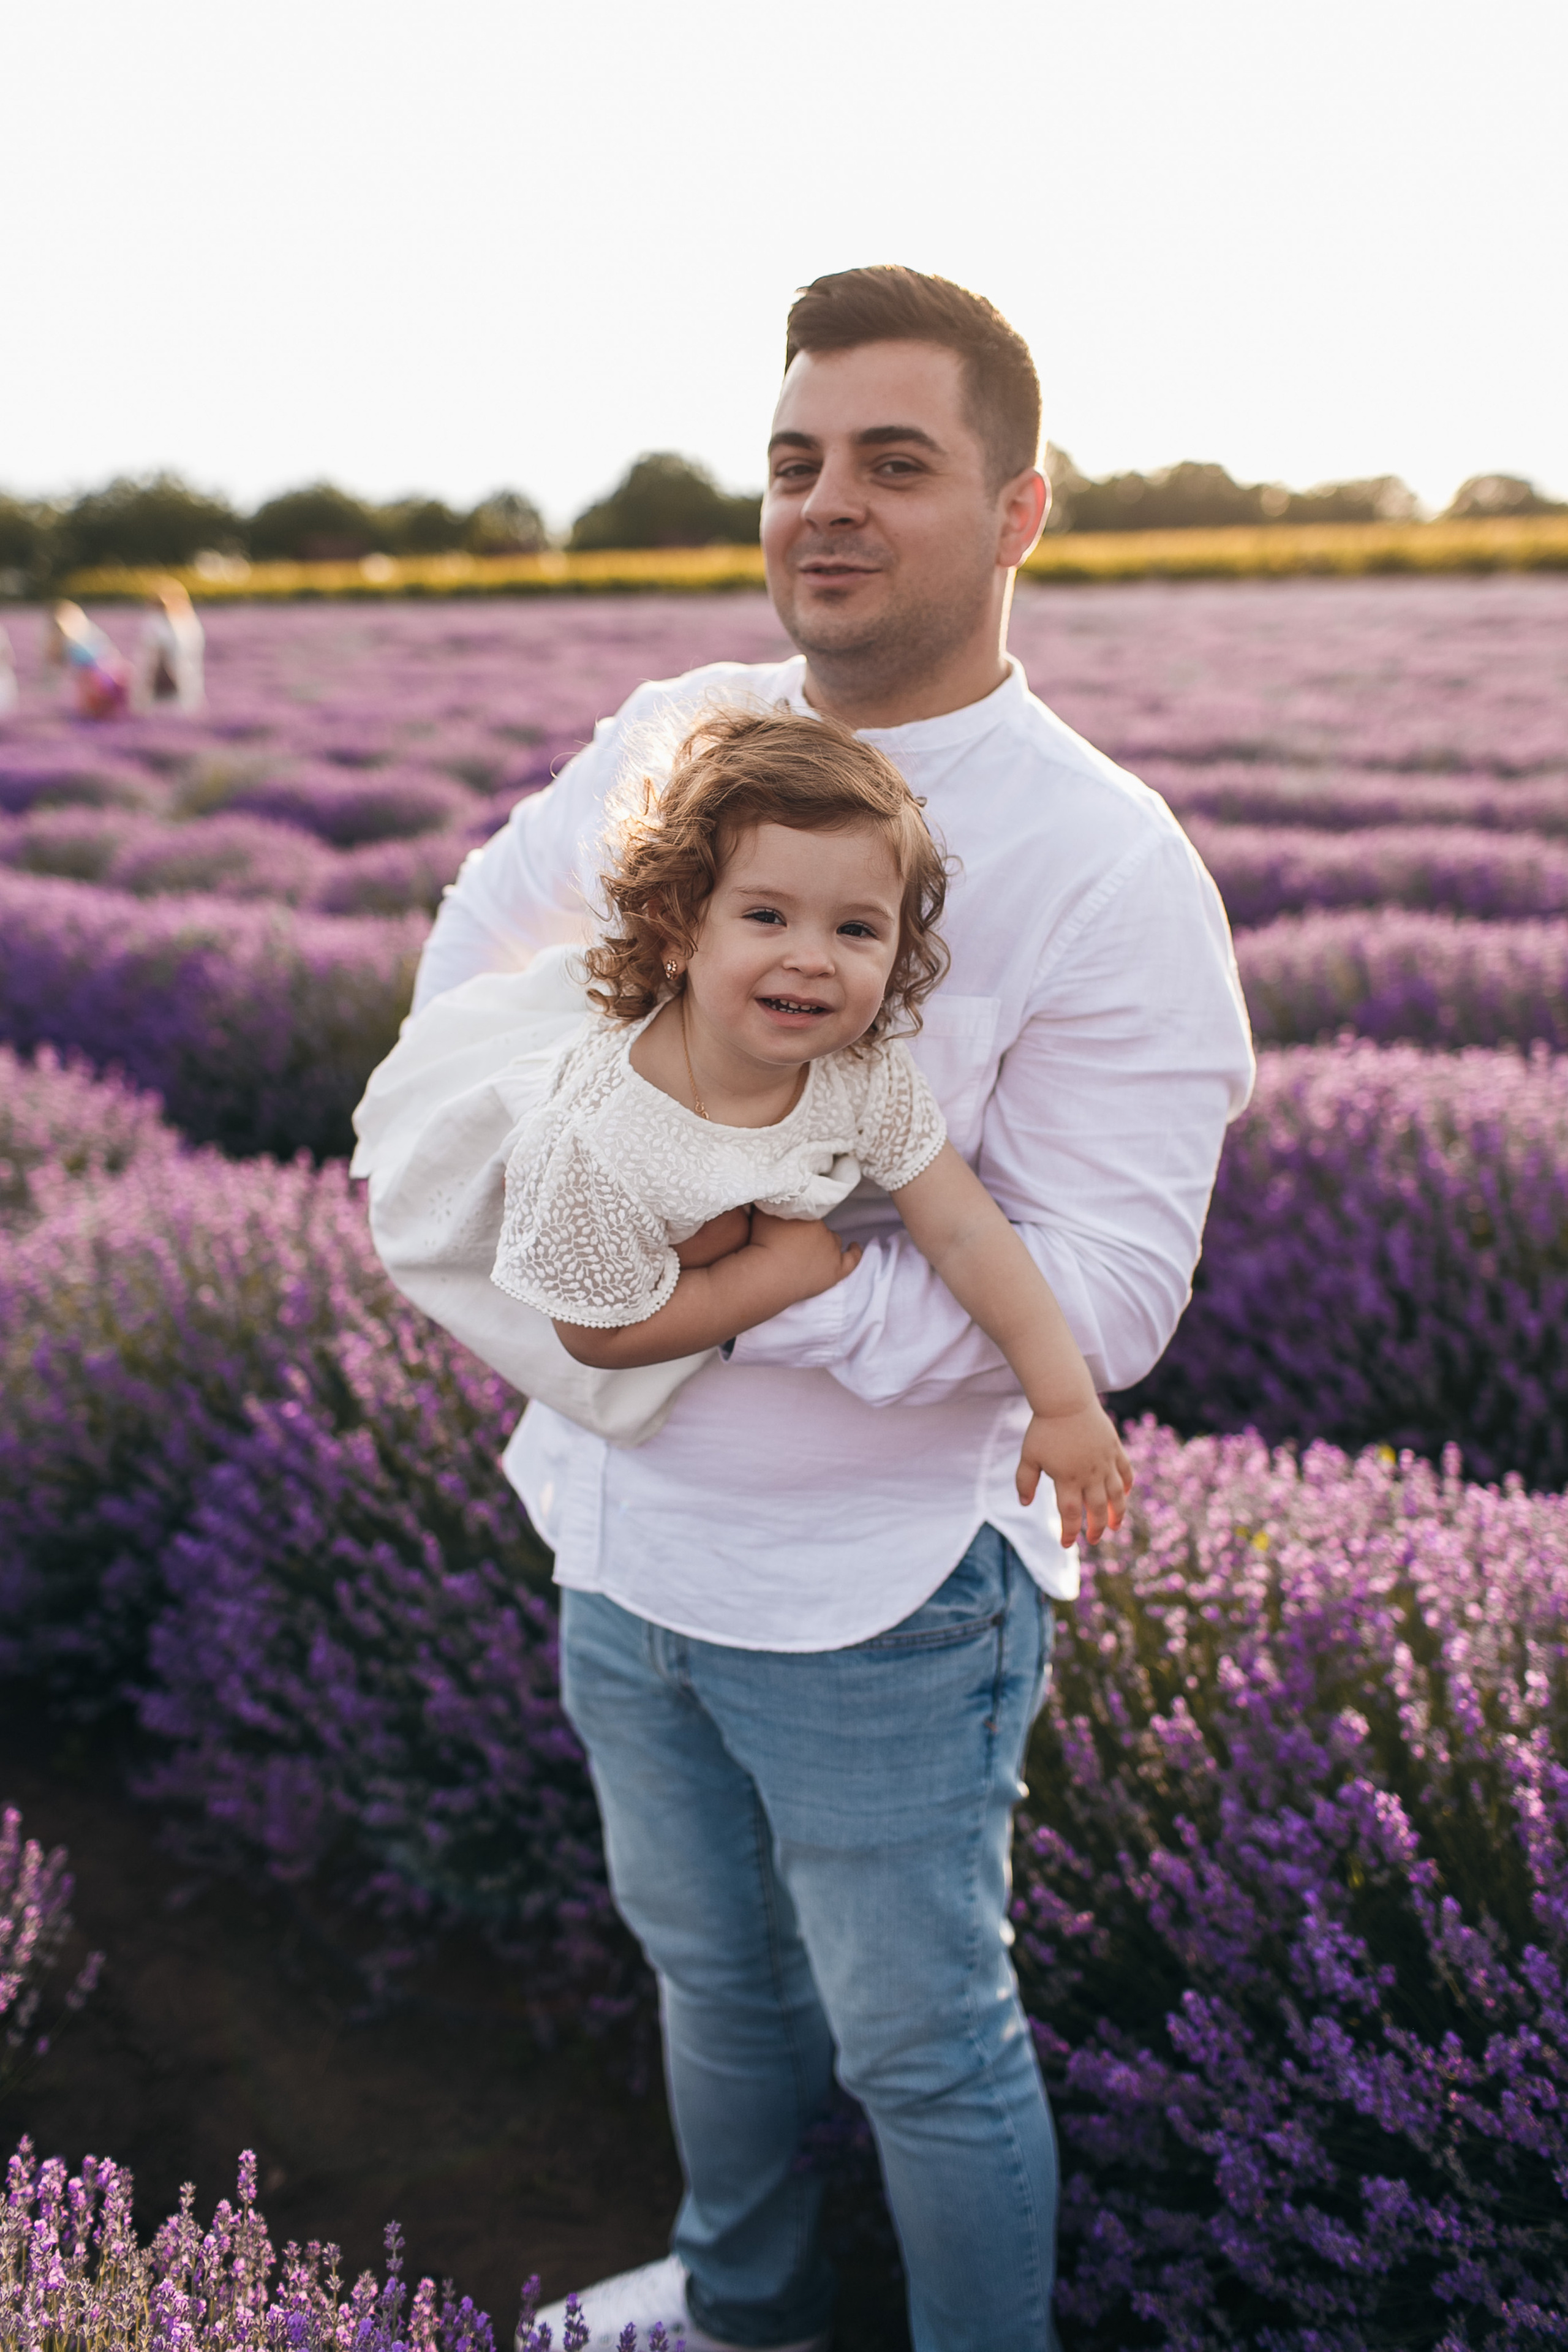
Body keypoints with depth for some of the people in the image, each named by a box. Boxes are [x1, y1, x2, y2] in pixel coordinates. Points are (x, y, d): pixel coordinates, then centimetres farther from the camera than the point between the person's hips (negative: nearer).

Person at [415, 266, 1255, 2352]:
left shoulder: (1104, 868, -19)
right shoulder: (667, 740, -1)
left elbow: (1104, 1296, -23)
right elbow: (474, 957, 16)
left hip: (871, 1599, -6)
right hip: (622, 1538, 7)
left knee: (922, 2049, 14)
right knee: (712, 1971, 28)